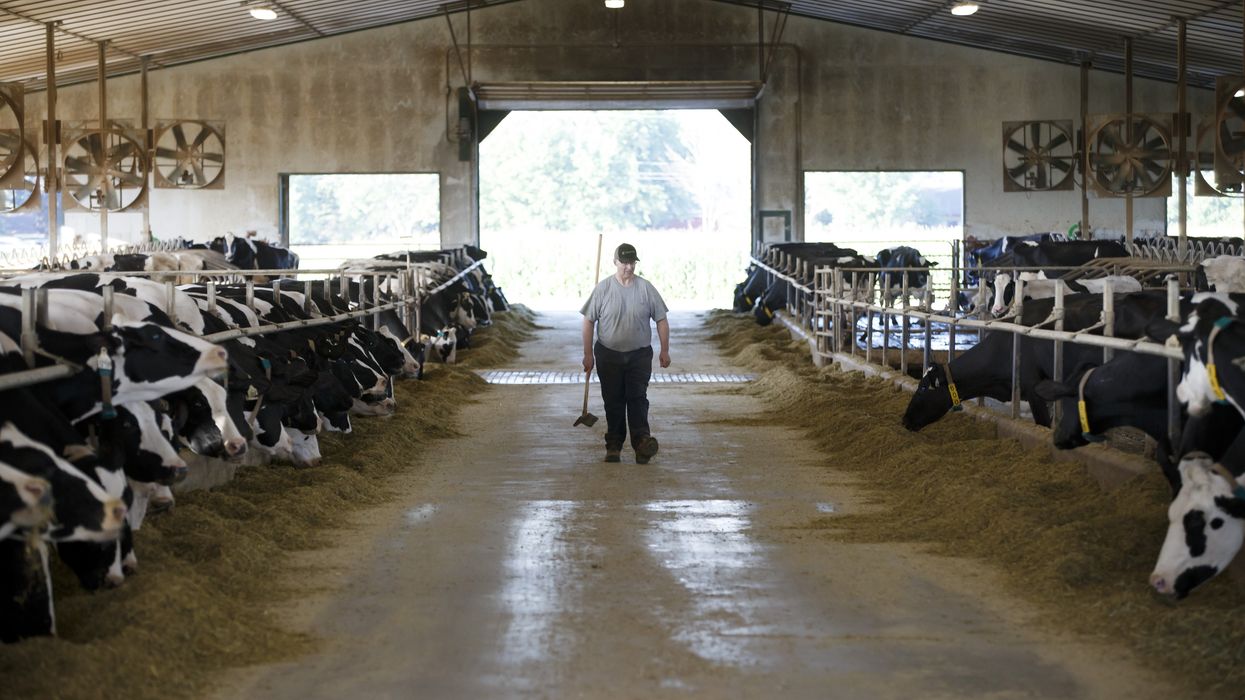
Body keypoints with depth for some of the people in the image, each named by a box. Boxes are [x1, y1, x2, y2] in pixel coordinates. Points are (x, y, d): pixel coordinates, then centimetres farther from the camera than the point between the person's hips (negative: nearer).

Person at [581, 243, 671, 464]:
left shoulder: (646, 288, -1)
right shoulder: (603, 288, -3)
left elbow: (661, 320, 5)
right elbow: (589, 321, 1)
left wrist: (665, 350, 3)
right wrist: (588, 354, -1)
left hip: (639, 355, 0)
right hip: (608, 354, 0)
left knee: (638, 398, -10)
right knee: (613, 402, 5)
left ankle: (641, 441, -17)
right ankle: (614, 446, 12)